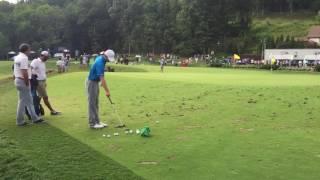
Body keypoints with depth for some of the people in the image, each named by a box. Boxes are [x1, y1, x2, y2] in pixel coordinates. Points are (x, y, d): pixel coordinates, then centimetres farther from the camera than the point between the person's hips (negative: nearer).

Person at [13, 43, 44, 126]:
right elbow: (24, 72, -23)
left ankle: (34, 118, 21)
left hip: (18, 80, 10)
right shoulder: (24, 58, -17)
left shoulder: (17, 57, 14)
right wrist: (27, 83, -17)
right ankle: (20, 121, 8)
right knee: (23, 101, -1)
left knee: (29, 101, 14)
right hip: (23, 81, -10)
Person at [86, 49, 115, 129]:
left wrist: (101, 83, 23)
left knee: (96, 103, 11)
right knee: (92, 103, -5)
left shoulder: (100, 58, 5)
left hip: (95, 82, 10)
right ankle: (92, 123, 0)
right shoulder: (100, 63, -26)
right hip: (92, 82, -10)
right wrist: (107, 91, -27)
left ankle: (97, 121, 16)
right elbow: (102, 78, -29)